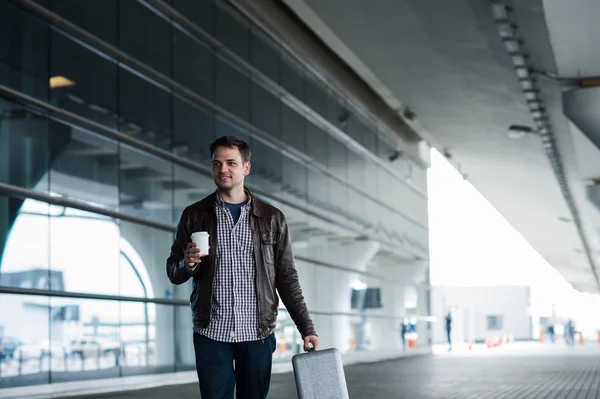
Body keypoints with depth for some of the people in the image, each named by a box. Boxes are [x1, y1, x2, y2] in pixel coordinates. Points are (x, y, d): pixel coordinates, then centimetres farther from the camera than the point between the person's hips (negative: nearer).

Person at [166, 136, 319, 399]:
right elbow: (173, 273, 9)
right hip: (211, 333, 0)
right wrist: (187, 264, -14)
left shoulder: (272, 219, 5)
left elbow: (287, 279, 6)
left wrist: (307, 329, 0)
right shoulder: (194, 216, 6)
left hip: (258, 334, 0)